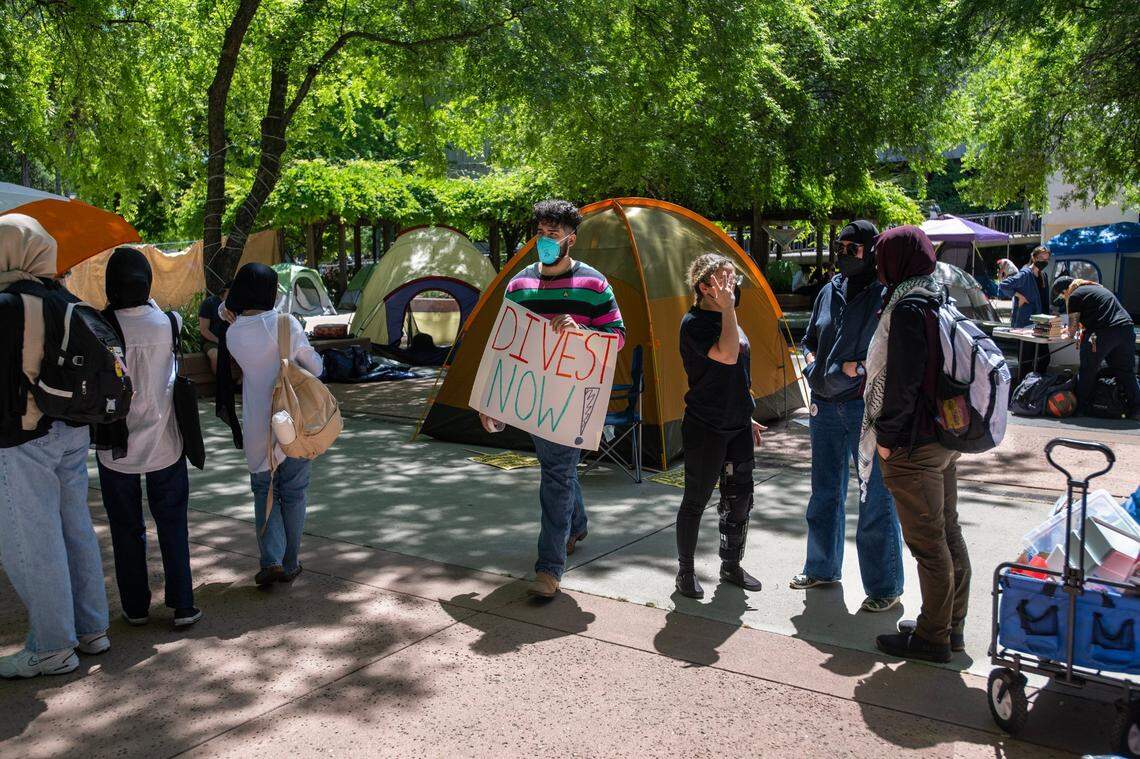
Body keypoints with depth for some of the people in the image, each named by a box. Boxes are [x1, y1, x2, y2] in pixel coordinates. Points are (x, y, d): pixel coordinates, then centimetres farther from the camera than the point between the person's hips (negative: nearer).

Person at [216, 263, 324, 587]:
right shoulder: (287, 323, -11)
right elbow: (315, 368, -3)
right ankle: (290, 564, 20)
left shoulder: (232, 334, -6)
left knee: (264, 491, 16)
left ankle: (271, 560, 3)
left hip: (258, 427, 1)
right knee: (293, 492, 12)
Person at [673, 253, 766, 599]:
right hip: (705, 429, -8)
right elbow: (727, 355, -30)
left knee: (740, 499, 13)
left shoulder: (726, 319, 12)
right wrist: (727, 308, -26)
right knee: (696, 501, 3)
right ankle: (685, 571, 17)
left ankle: (731, 566, 28)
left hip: (737, 427, 8)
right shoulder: (694, 323, -14)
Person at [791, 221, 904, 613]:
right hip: (826, 405, 7)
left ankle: (885, 587, 11)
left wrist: (862, 367, -19)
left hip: (867, 406, -7)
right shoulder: (830, 291, 10)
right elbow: (810, 340, 22)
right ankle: (822, 568, 33)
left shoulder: (885, 295, -9)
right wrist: (815, 365, 4)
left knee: (876, 499, 0)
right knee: (825, 492, 18)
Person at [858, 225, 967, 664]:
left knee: (927, 542, 0)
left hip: (913, 446, -10)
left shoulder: (908, 308, -18)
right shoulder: (940, 300, 11)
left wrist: (887, 435, -14)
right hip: (946, 436, 10)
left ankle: (933, 637, 11)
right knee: (948, 533, 17)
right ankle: (951, 625, 29)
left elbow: (903, 380, -22)